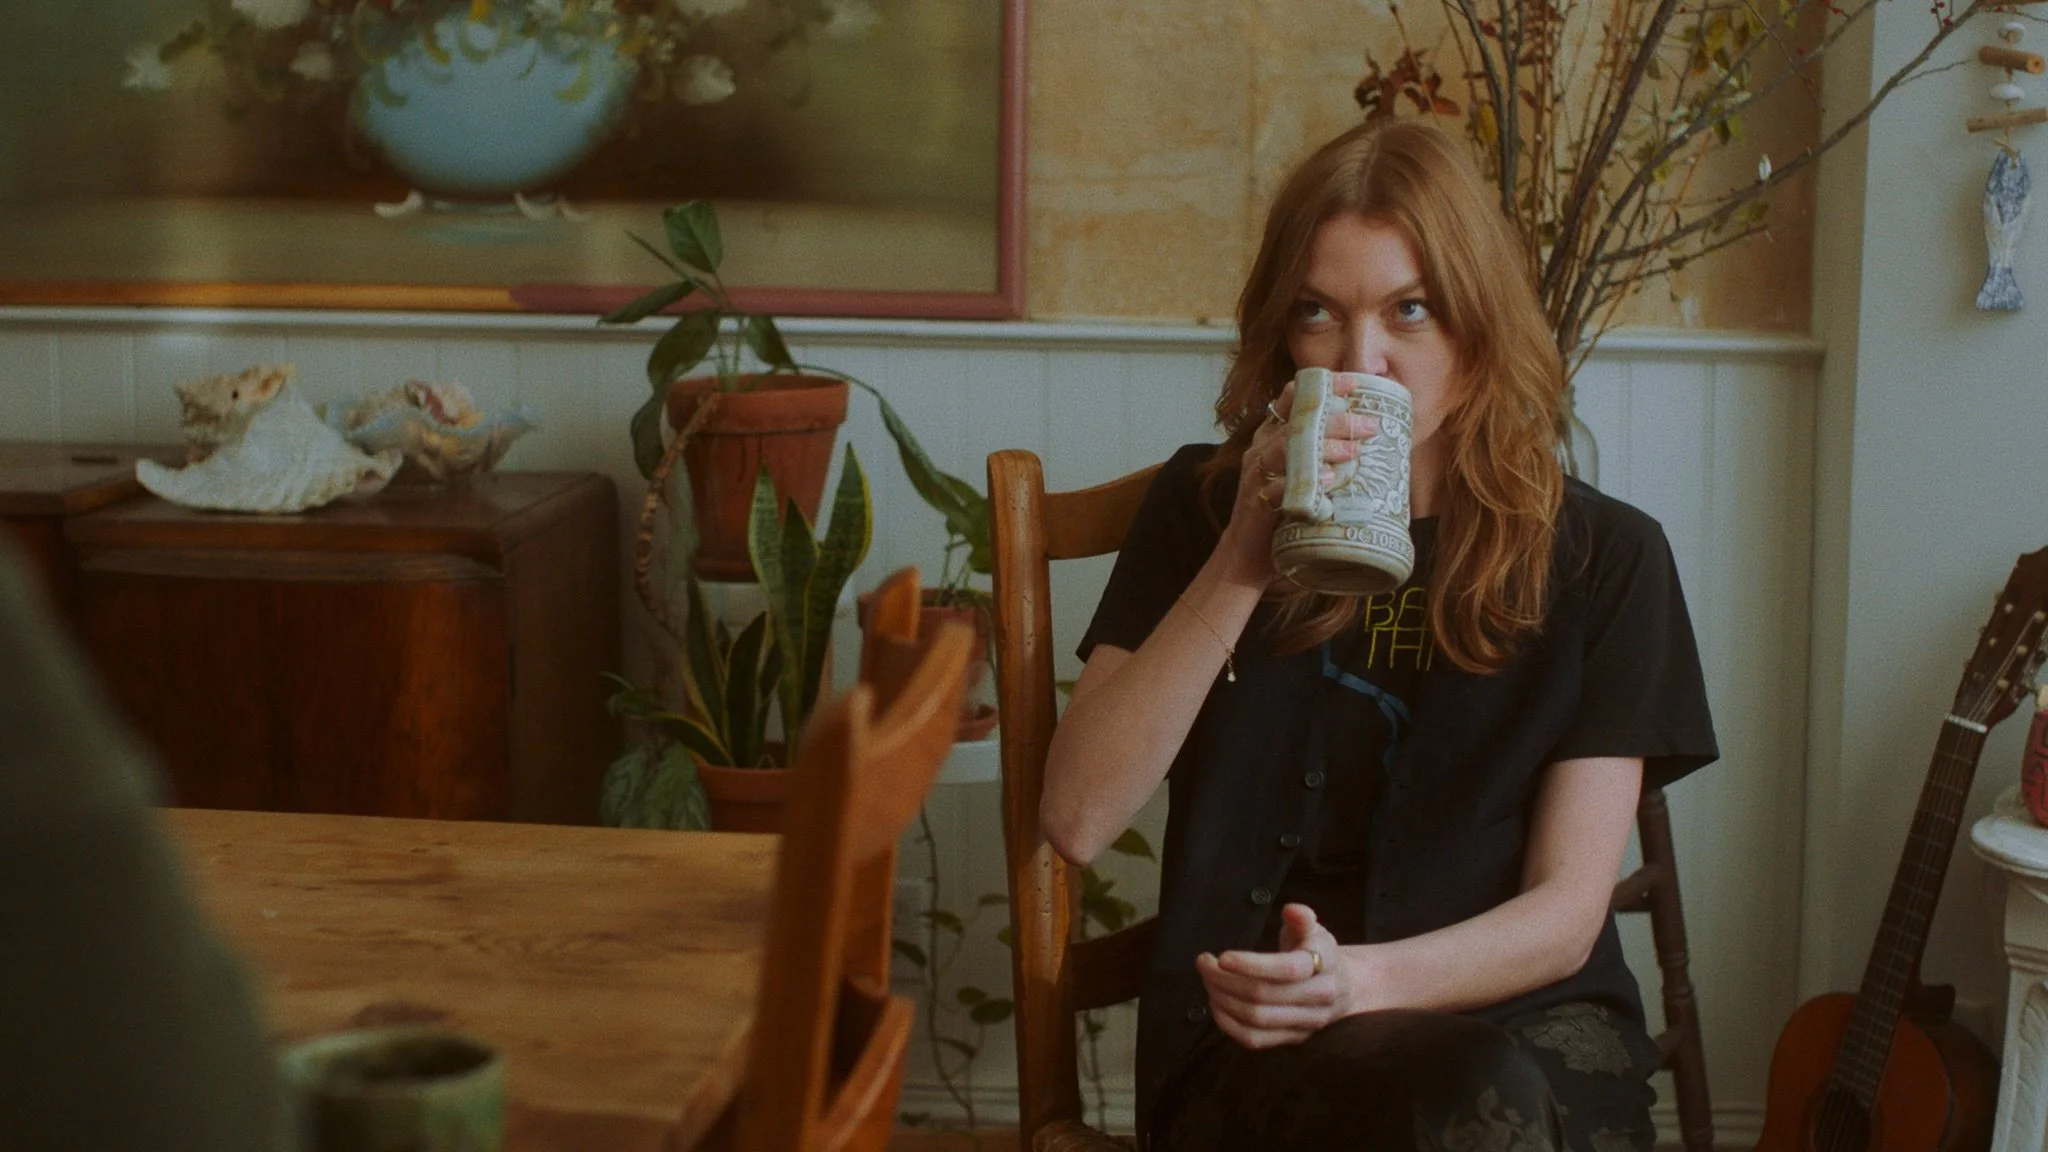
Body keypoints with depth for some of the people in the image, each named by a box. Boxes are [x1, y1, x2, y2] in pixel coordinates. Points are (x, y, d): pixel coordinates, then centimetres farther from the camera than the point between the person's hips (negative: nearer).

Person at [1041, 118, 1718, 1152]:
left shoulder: (1603, 559, 5)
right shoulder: (1204, 508, 6)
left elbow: (1567, 911, -1)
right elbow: (1077, 821, -5)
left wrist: (1363, 978, -21)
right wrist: (1241, 565, -15)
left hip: (1524, 1017, 1)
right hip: (1259, 1048, -1)